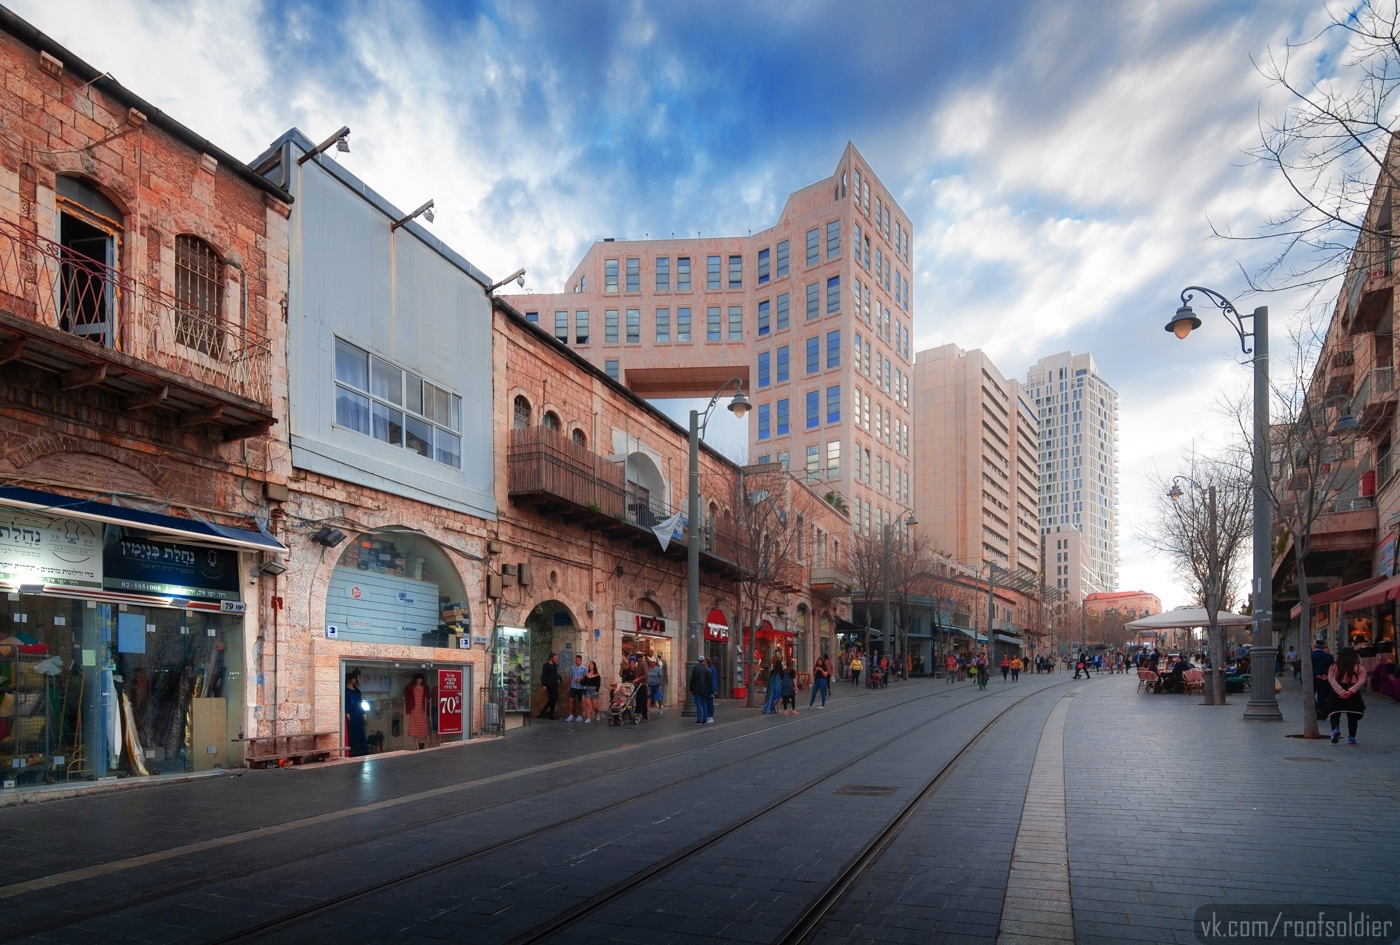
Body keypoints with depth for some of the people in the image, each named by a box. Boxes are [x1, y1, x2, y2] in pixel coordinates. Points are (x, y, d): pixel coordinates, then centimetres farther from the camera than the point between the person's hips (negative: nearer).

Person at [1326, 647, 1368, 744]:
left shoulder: (1333, 667, 9)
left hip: (1336, 694, 0)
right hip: (1353, 695, 0)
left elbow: (1331, 680, -7)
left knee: (1335, 714, 3)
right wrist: (1351, 691, -17)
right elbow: (1361, 681, -7)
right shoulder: (1360, 668, 9)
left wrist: (1341, 692, -17)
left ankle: (1335, 729, -23)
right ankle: (1352, 737, 2)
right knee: (1352, 717, 11)